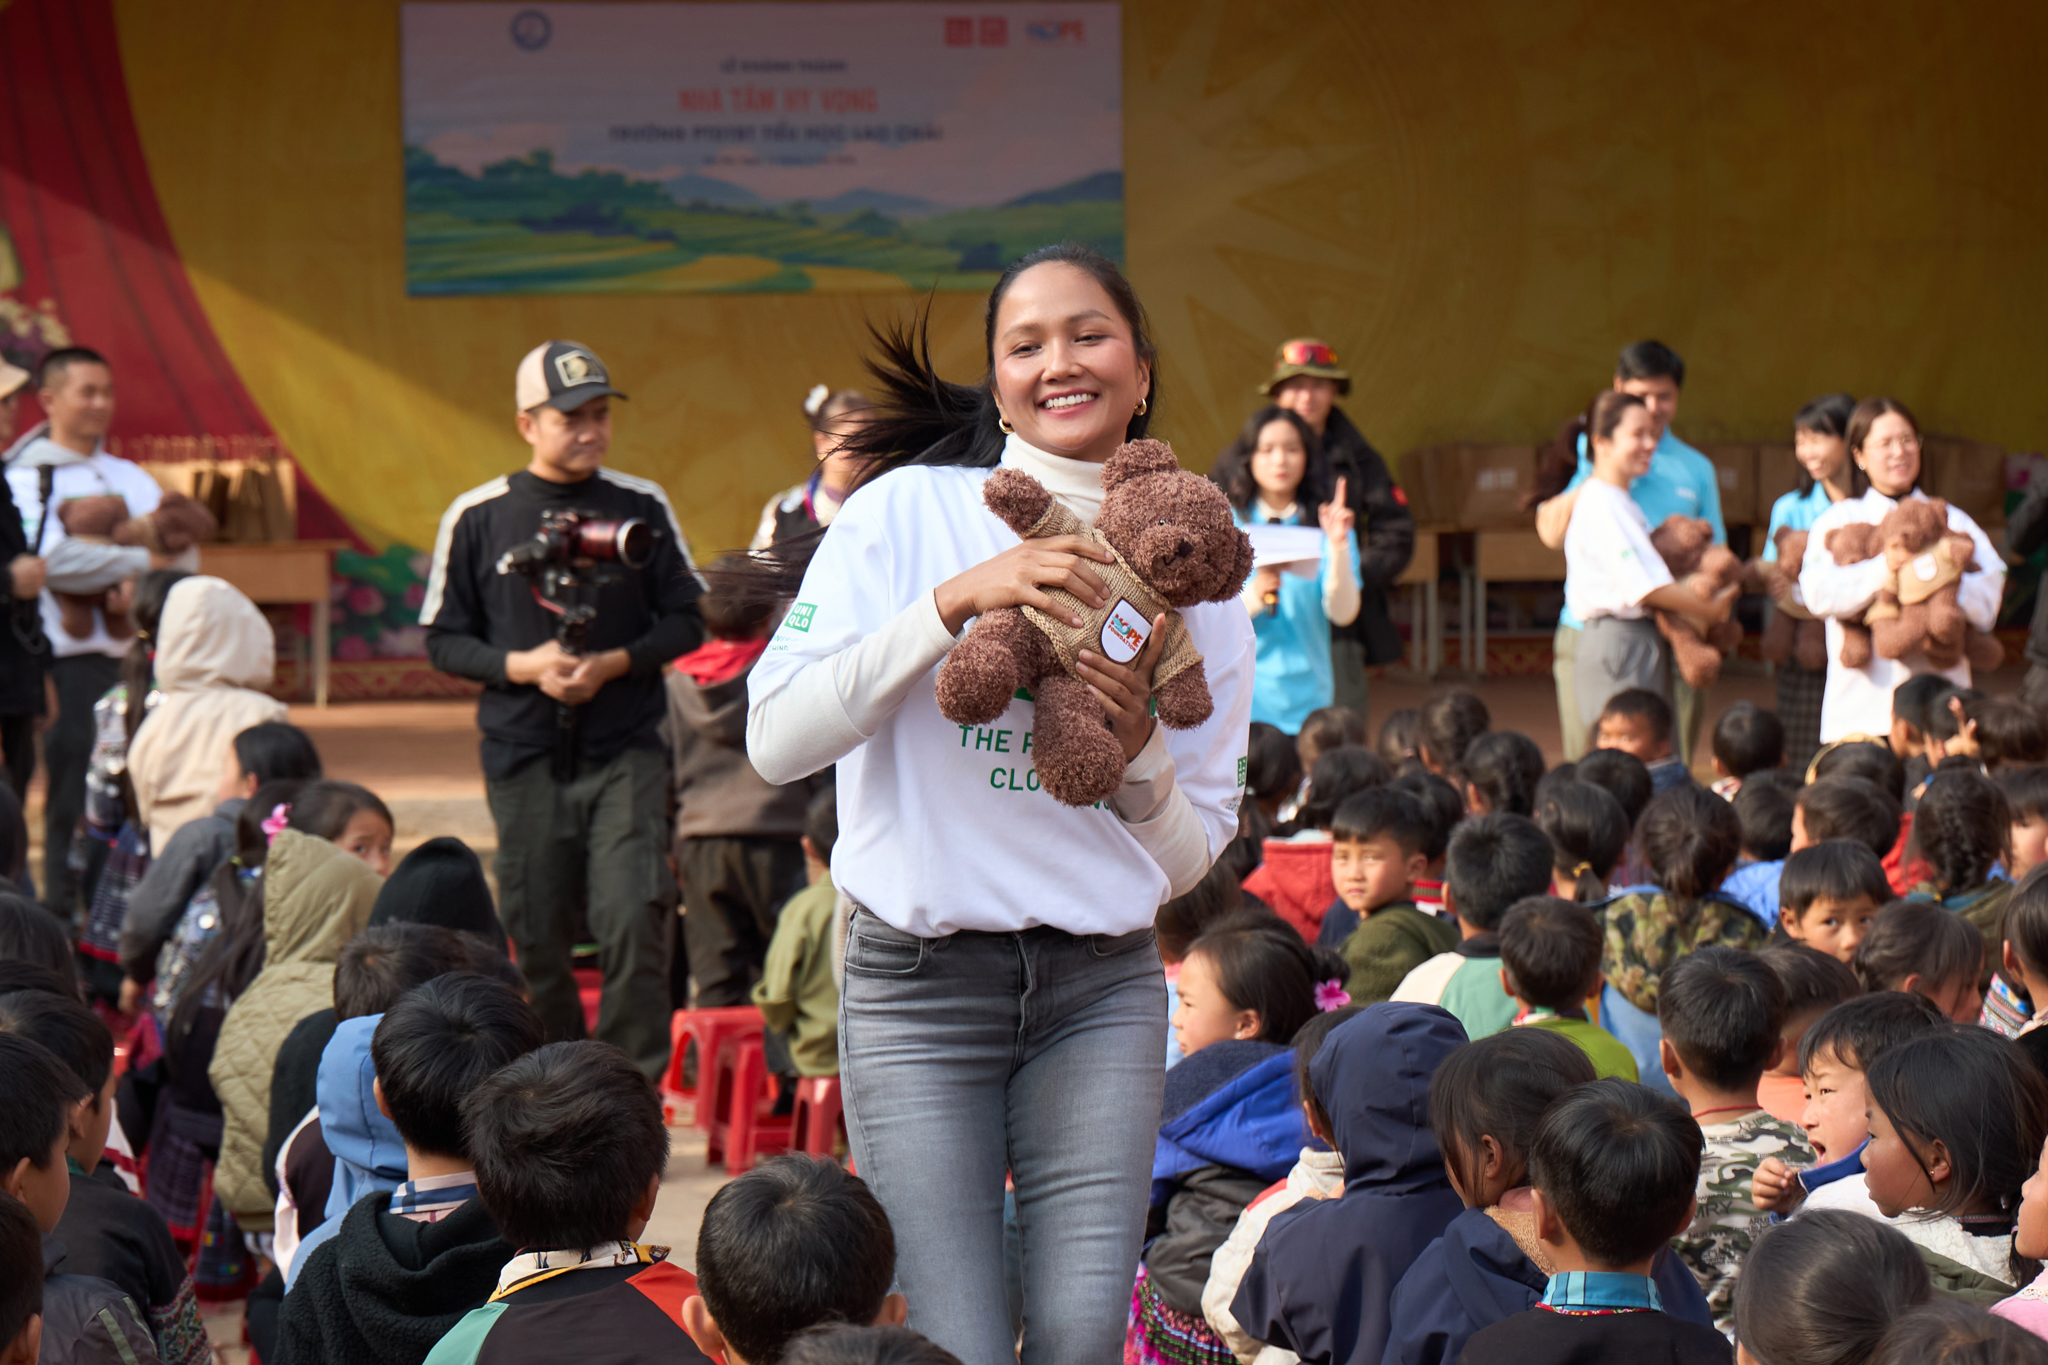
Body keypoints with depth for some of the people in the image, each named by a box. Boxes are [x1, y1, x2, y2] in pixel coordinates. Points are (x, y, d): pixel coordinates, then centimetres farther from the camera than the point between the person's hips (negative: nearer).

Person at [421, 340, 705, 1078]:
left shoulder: (642, 507, 4)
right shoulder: (476, 518, 2)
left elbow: (686, 621, 8)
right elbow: (443, 639, 6)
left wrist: (615, 663, -9)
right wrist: (521, 665, -12)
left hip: (625, 753, 0)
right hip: (525, 756, 1)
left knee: (634, 922, -14)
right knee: (535, 940, 6)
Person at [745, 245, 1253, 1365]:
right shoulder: (909, 513, -2)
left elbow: (1190, 861, 10)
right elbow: (776, 740, -13)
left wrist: (1135, 749, -11)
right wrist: (957, 599, -20)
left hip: (1102, 987, 3)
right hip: (921, 985, -3)